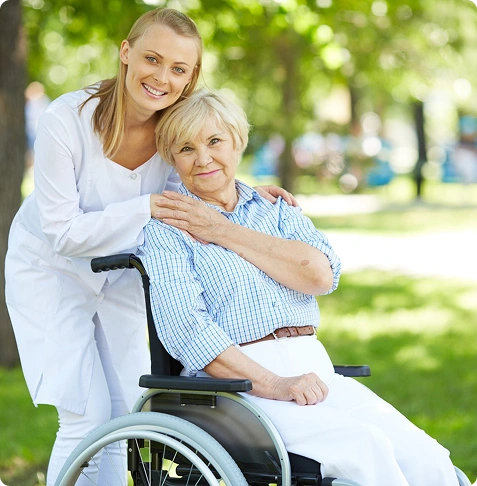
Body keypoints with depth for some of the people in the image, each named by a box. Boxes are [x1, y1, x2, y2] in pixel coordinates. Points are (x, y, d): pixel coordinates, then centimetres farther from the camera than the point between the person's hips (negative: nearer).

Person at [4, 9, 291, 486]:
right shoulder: (66, 120, -29)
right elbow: (63, 234, -26)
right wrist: (147, 206, -37)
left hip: (120, 276, 5)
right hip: (51, 270, -4)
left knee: (127, 415, 5)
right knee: (86, 416, -11)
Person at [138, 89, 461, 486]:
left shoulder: (277, 210, 20)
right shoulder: (165, 232, 5)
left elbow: (322, 274, -1)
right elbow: (185, 328, -10)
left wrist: (222, 232, -3)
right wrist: (273, 386, -21)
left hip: (315, 370, 5)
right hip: (235, 385, -4)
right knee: (364, 447, -29)